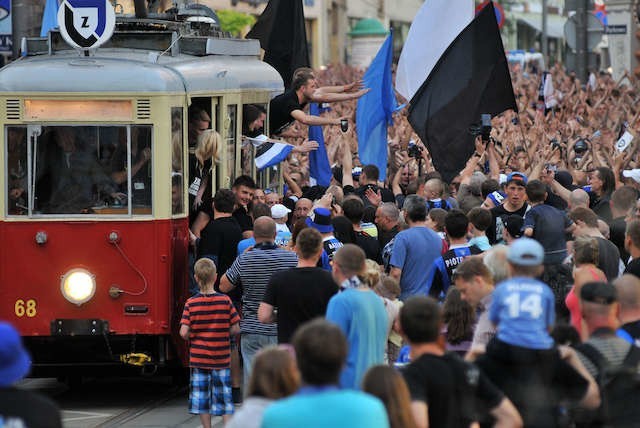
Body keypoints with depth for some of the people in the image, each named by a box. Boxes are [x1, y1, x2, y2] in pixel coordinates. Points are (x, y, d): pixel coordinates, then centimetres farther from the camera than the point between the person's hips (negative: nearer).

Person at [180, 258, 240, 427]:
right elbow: (235, 329, -5)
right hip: (221, 358, 0)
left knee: (201, 396, 10)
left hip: (198, 357, 0)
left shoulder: (191, 303, -7)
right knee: (224, 395, 6)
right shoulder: (225, 301, -7)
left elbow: (184, 332, -12)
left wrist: (193, 338, 9)